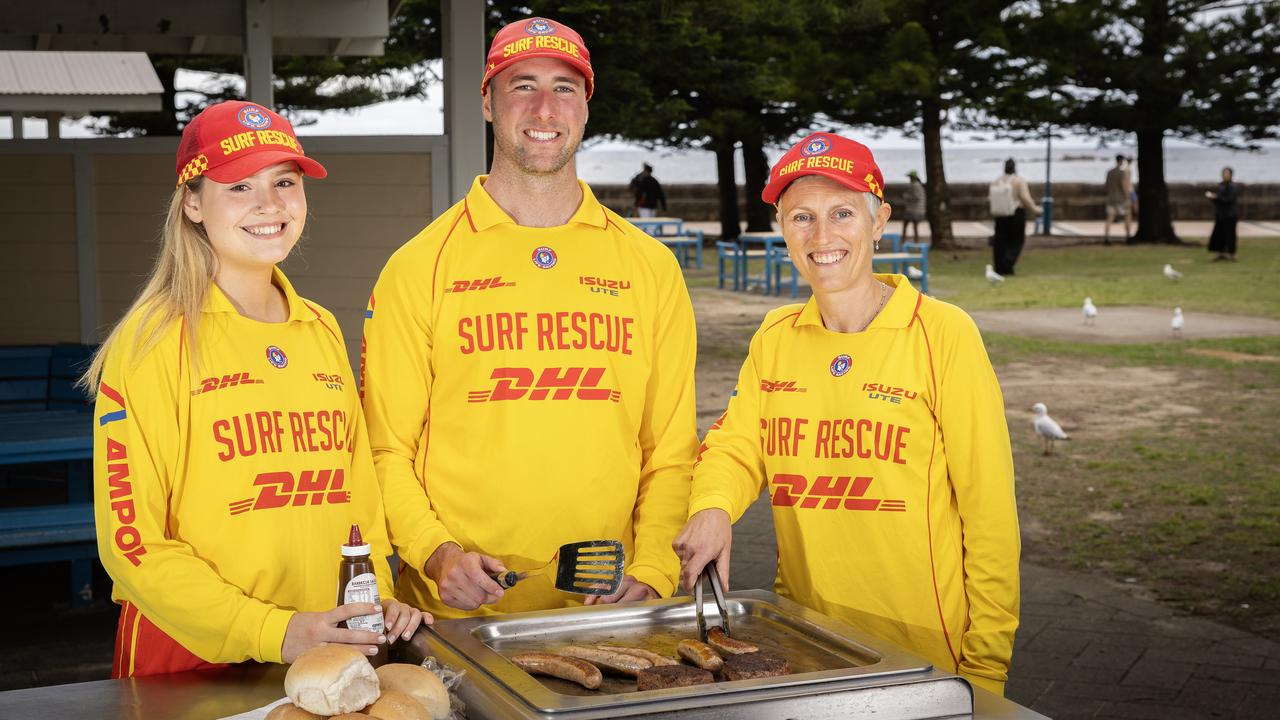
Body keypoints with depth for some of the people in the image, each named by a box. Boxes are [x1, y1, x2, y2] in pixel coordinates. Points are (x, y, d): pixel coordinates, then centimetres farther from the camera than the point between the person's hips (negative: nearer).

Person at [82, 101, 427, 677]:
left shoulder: (323, 333, 6)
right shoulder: (151, 344, -10)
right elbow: (131, 542, -12)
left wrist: (379, 598, -2)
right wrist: (272, 631, -21)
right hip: (187, 658, -5)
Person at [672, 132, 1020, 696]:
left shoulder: (943, 334, -10)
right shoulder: (775, 337, 6)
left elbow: (989, 508, -9)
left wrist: (985, 666, -10)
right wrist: (712, 509, -21)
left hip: (926, 652, -4)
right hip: (804, 642, 5)